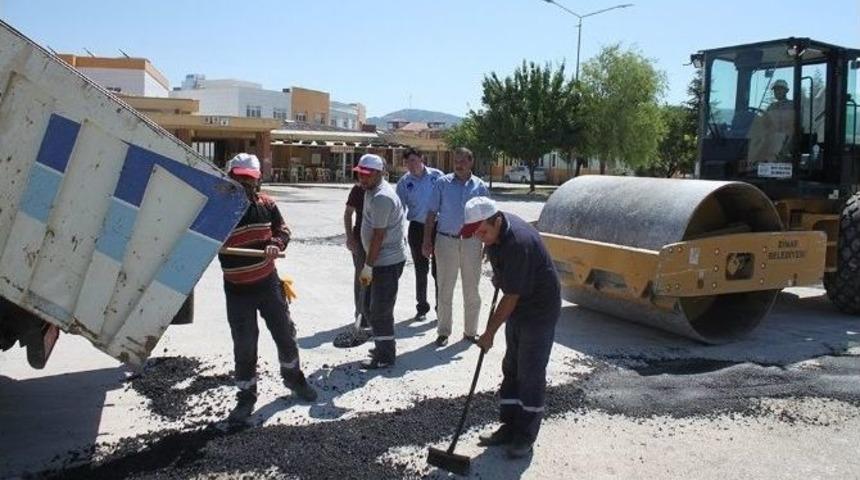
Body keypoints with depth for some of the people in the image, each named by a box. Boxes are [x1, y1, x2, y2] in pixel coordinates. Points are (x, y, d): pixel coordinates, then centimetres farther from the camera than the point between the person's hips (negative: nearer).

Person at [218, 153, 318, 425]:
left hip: (268, 283, 4)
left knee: (285, 335, 16)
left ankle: (293, 378, 40)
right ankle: (246, 397, 23)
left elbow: (282, 229, 9)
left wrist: (276, 244, -12)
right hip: (238, 290, -3)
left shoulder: (266, 204, -1)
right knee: (244, 347, 4)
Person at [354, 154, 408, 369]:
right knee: (381, 307, 20)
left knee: (380, 310, -3)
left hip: (387, 261, -10)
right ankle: (383, 348, 32)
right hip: (386, 259, 10)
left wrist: (367, 267, -19)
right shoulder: (372, 191, 12)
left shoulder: (381, 197, -21)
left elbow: (378, 235, -22)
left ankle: (385, 356, 7)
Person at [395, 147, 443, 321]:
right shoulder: (405, 182, 0)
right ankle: (422, 307, 24)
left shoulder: (437, 176, -4)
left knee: (439, 270, 3)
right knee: (421, 270, 10)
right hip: (417, 228, 1)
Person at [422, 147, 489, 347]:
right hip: (446, 240, -1)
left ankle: (470, 331, 22)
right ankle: (443, 331, 17)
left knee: (471, 289, 9)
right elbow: (432, 213, 3)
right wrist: (427, 240, -2)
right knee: (445, 289, 5)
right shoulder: (442, 183, 2)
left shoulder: (480, 186, 5)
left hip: (471, 242, 1)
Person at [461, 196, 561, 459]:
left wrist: (490, 332, -20)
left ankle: (526, 436, 11)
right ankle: (510, 427, 22)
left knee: (531, 374, -2)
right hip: (517, 307, 9)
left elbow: (511, 296, -27)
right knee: (511, 368, 12)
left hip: (540, 310, -9)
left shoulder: (519, 243, -32)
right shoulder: (494, 230, -6)